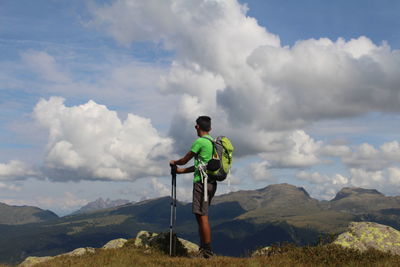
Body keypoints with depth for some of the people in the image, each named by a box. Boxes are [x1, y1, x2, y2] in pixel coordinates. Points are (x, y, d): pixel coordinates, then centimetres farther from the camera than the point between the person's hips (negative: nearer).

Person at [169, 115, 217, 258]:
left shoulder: (200, 142, -9)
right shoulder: (213, 143, 18)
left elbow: (184, 160, 0)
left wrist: (174, 162, 22)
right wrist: (181, 170, 32)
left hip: (202, 182, -9)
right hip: (211, 182, 9)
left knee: (202, 216, -8)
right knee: (201, 216, 12)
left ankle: (207, 250, -9)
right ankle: (203, 249, 13)